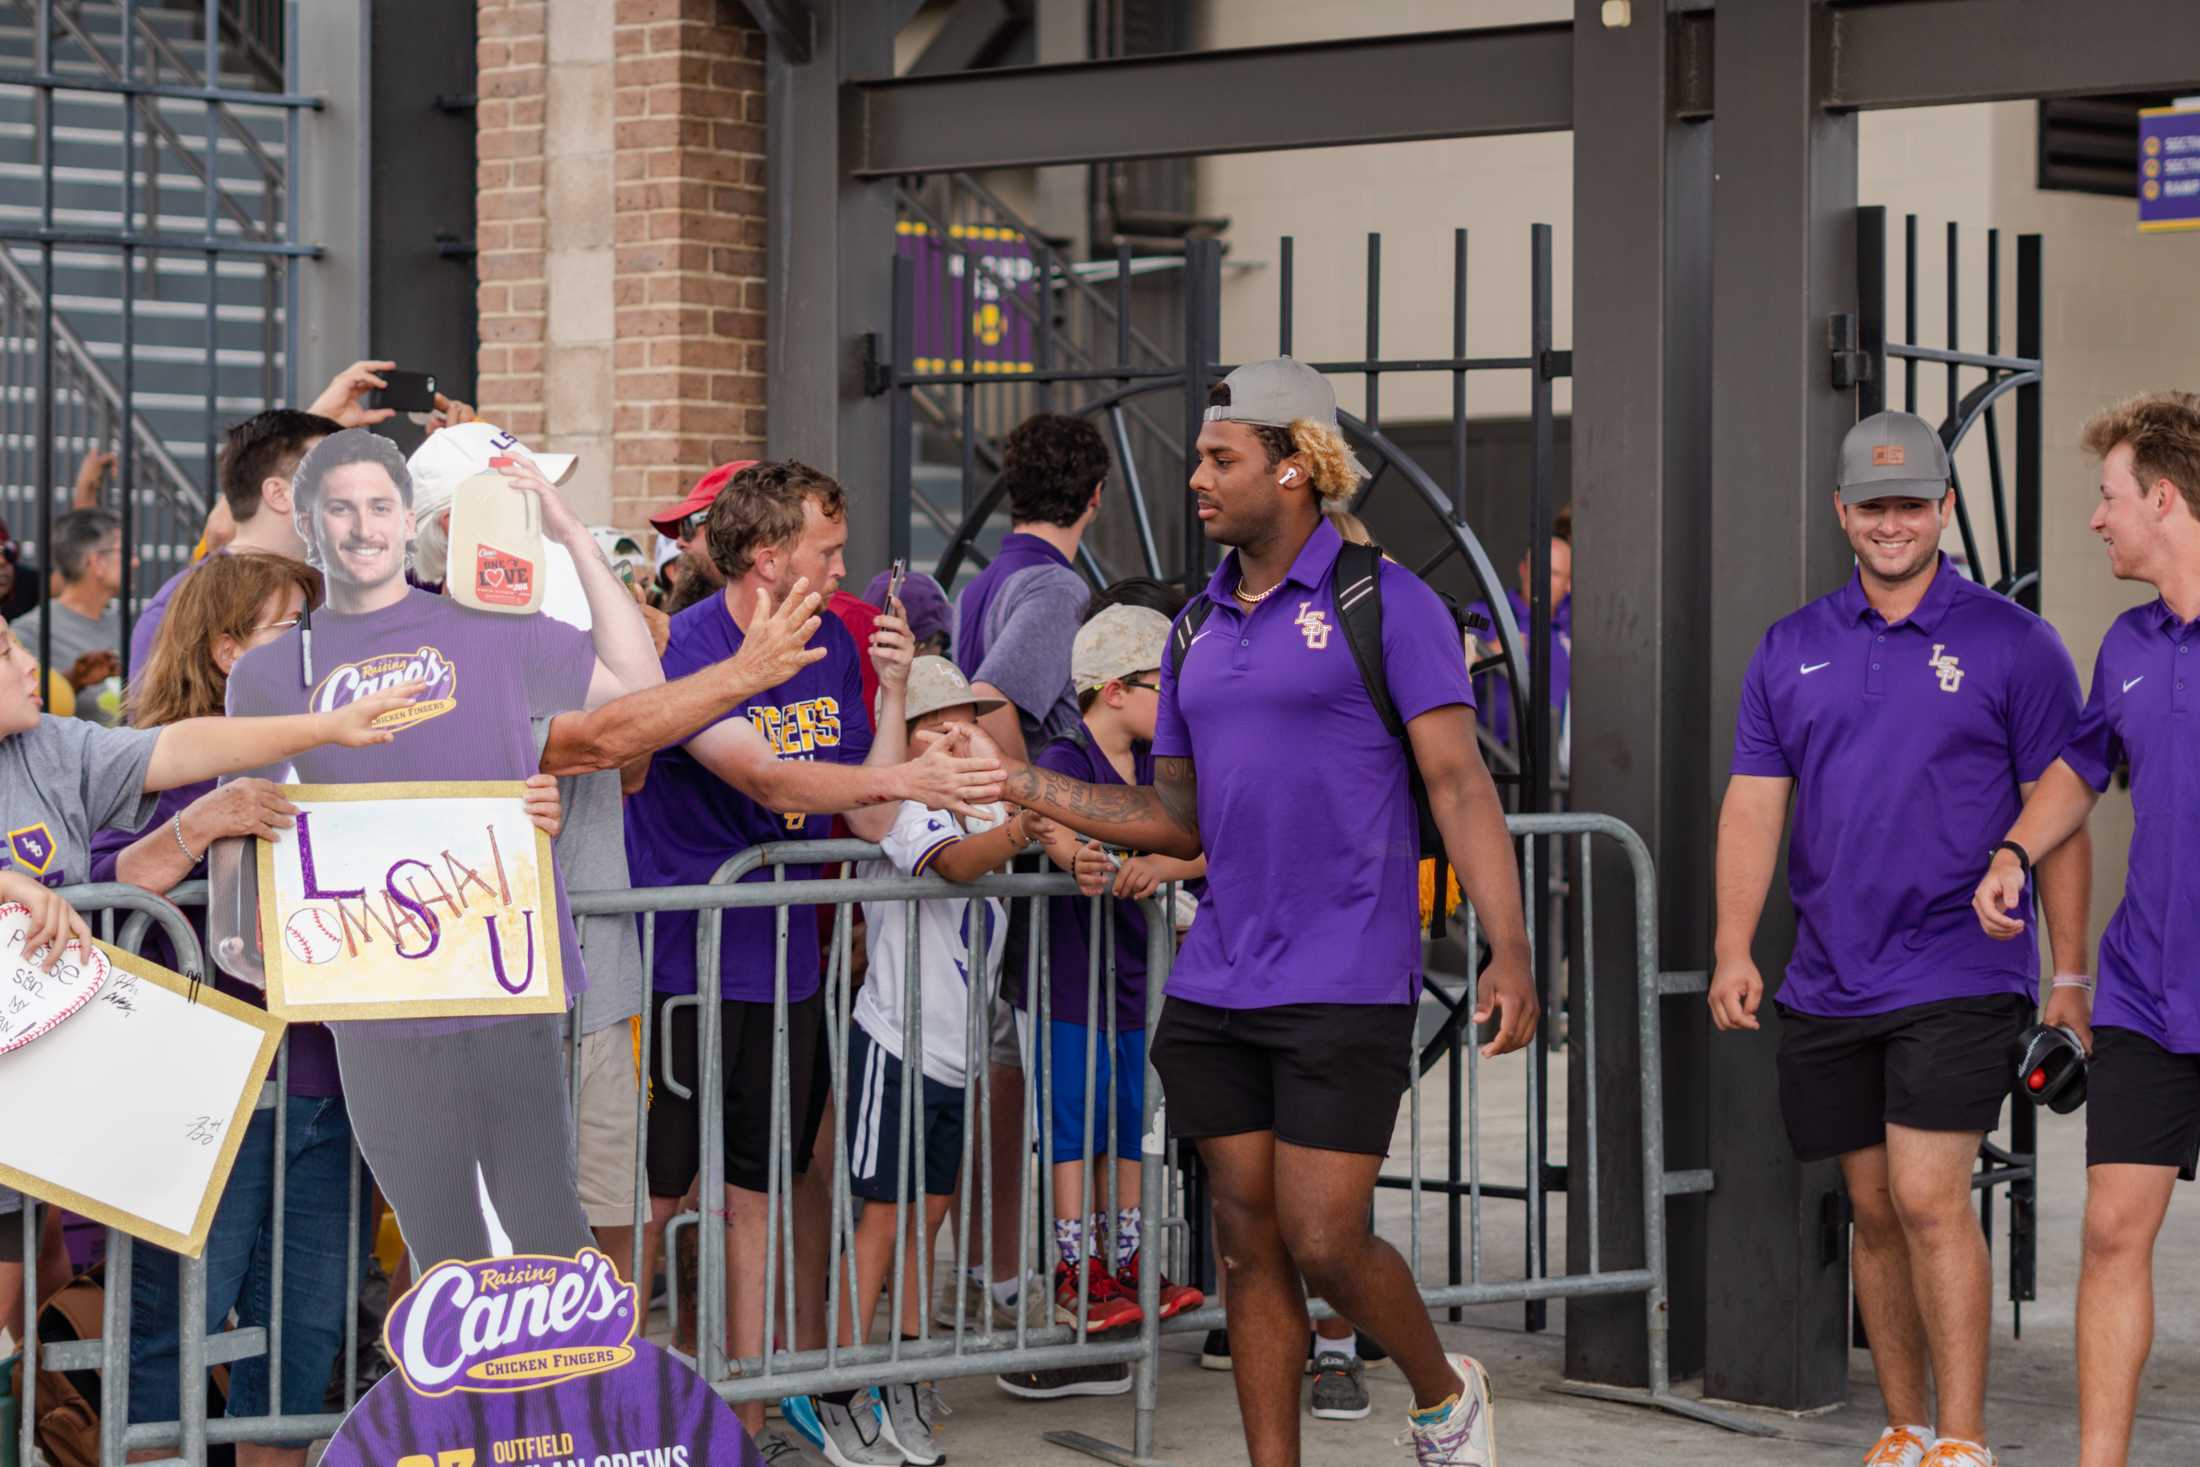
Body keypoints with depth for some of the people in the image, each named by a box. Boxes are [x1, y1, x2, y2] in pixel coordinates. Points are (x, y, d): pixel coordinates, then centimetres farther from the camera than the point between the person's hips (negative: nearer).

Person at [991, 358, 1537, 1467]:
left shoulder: (1385, 604, -5)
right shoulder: (1198, 629, 14)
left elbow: (1460, 784, -9)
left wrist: (1510, 951, -18)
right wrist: (1021, 783, 8)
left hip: (1346, 989, -6)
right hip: (1215, 989, 6)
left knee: (1324, 1242, -7)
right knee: (1249, 1245, 7)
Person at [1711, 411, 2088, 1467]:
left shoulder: (2011, 644, -1)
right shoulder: (1792, 649, 9)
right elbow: (1753, 804, 7)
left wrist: (2071, 976, -4)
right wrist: (1734, 950, -5)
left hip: (1958, 976, -4)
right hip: (1828, 982, 4)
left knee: (1929, 1199, -14)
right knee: (1872, 1210, 10)